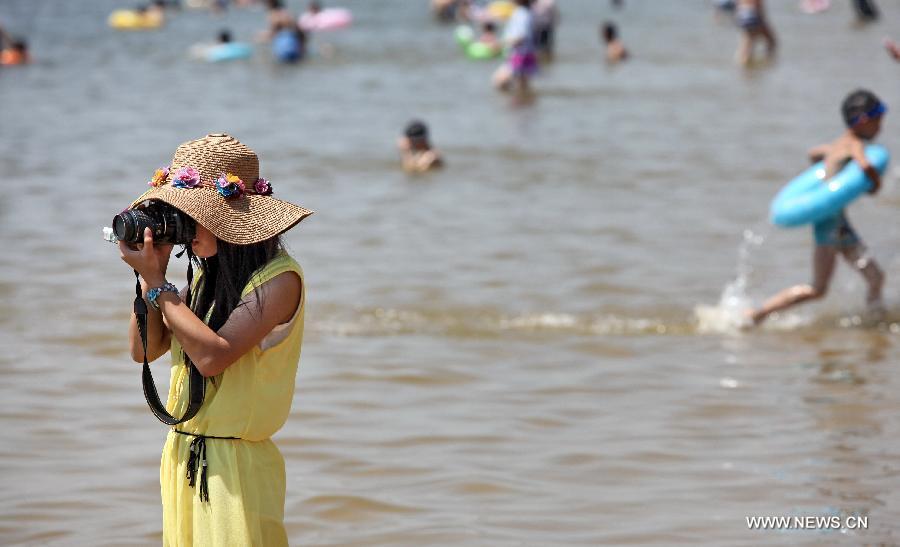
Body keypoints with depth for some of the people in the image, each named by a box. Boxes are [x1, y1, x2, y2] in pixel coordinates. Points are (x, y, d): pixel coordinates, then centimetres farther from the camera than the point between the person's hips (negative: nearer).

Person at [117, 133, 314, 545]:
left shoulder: (278, 278, -14)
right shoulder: (205, 276, 10)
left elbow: (212, 355, -22)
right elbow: (145, 349, 10)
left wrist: (155, 282, -16)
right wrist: (151, 272, -1)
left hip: (234, 464, -8)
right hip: (182, 455, 8)